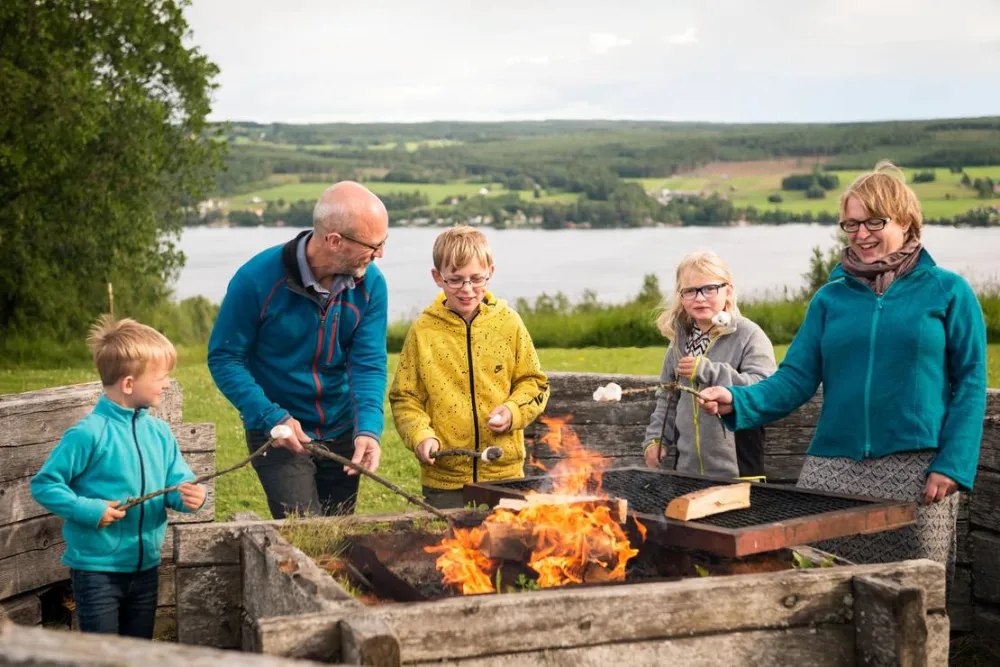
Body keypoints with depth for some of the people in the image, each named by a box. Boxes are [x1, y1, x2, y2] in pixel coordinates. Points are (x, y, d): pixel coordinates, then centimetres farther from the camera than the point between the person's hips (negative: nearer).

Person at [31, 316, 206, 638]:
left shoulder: (159, 432, 1)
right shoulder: (89, 434, -17)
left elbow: (177, 481, 4)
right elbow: (44, 484, -14)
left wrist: (187, 495, -17)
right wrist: (90, 510, -21)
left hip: (146, 566, 6)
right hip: (96, 569, -6)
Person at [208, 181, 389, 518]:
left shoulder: (370, 283, -10)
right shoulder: (257, 279, -21)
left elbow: (369, 364, -11)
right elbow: (224, 358, -14)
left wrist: (369, 428, -28)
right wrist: (273, 419, -24)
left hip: (341, 434, 4)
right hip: (280, 436, -4)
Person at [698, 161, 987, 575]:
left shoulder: (947, 292, 5)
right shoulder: (831, 298, 12)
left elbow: (970, 383, 1)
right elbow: (796, 378, 6)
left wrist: (952, 465, -9)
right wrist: (737, 401, -12)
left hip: (916, 472, -2)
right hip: (834, 470, 3)